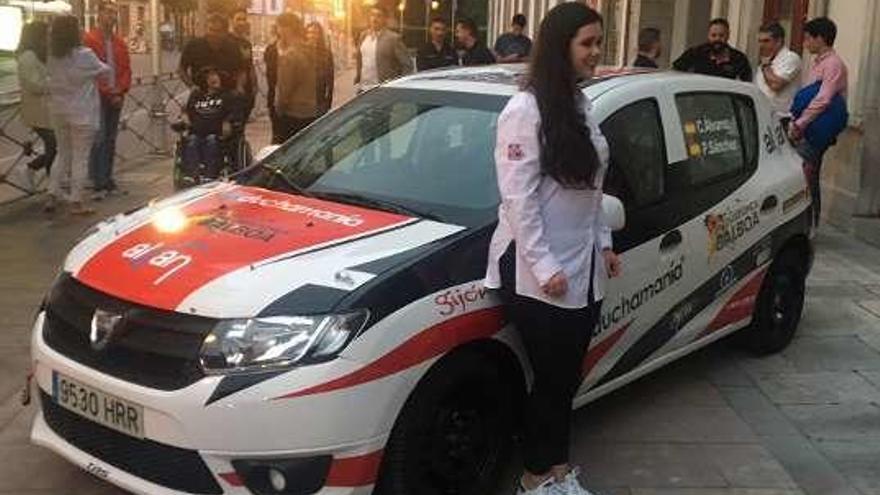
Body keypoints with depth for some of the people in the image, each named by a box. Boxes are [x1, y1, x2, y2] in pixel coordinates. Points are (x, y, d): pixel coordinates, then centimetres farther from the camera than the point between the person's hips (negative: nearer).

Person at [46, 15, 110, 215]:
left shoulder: (52, 57, 3)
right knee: (80, 157, 2)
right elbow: (104, 71, -3)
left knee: (62, 154, 18)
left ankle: (52, 195, 15)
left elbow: (52, 79, 1)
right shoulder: (84, 56, -14)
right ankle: (76, 202, 5)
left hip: (59, 113, 6)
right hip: (82, 114, -6)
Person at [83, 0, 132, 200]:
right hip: (98, 97, -6)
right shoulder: (89, 39, -5)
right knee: (98, 139, -10)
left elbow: (126, 69, 12)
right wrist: (107, 92, -12)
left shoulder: (120, 43, 14)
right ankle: (98, 183, -9)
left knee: (110, 140, 10)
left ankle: (106, 179, 17)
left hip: (116, 98, 6)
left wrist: (120, 91, -4)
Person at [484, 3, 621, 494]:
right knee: (550, 375, 4)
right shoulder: (525, 110, -15)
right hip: (537, 269, -7)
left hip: (582, 266, 7)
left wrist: (604, 242, 13)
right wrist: (544, 267, -20)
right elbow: (519, 198, -18)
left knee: (567, 374, 15)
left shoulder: (582, 106, 10)